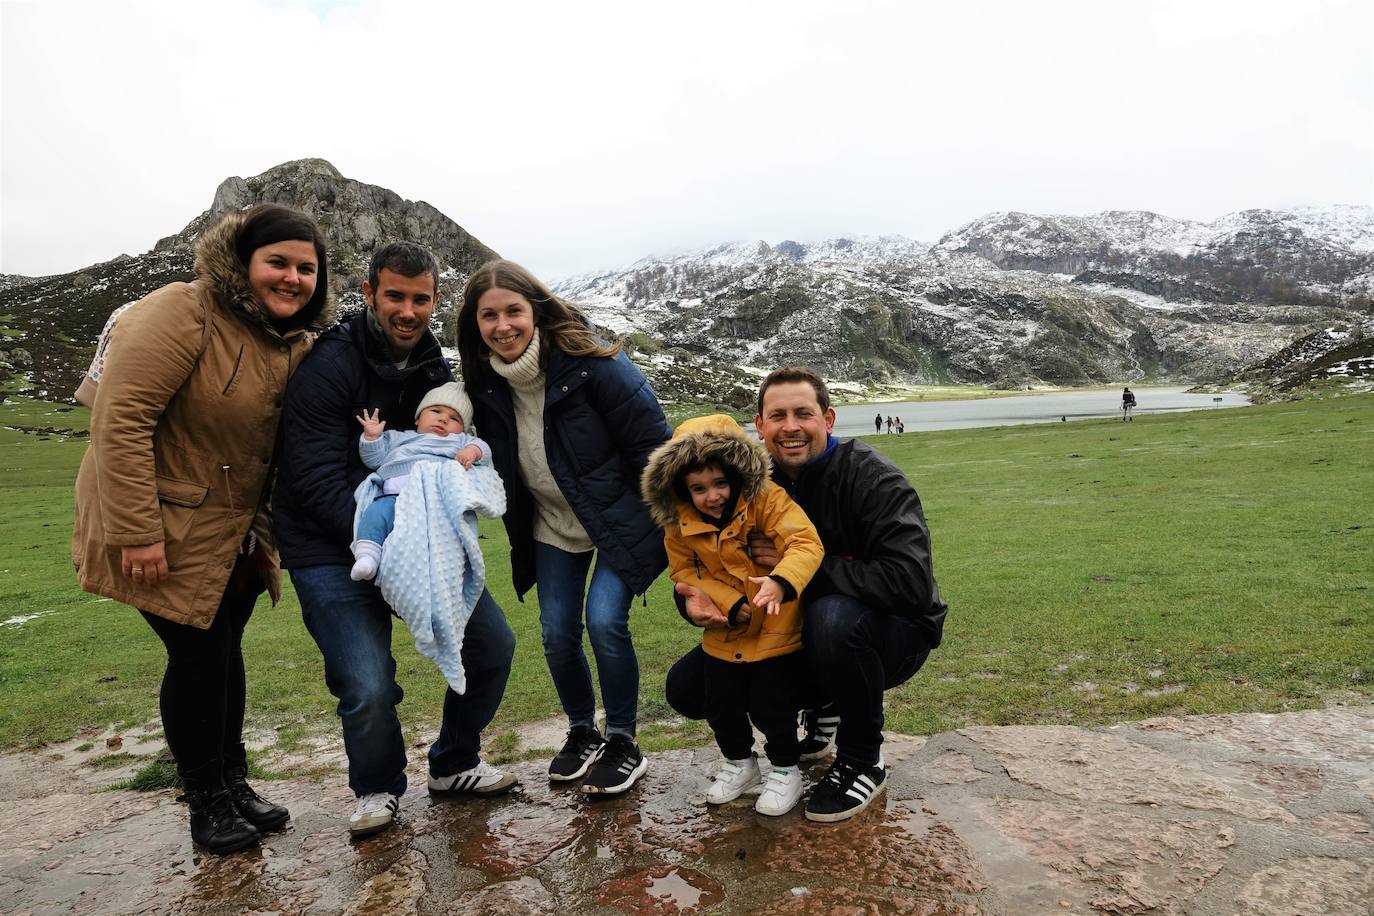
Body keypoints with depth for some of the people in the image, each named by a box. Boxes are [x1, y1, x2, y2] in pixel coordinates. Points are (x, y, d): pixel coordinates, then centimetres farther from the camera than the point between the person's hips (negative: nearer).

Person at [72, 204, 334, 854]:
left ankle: (234, 783, 33)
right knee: (198, 657, 1)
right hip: (169, 530, -7)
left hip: (238, 530, 7)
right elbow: (120, 421, -25)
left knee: (225, 652, 17)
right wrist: (137, 532, -25)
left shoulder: (297, 341, 2)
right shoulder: (180, 315, -21)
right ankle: (206, 800, 21)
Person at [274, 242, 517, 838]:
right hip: (331, 549, -5)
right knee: (369, 690, -18)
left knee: (493, 643, -1)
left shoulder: (434, 370, 6)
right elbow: (317, 481, -20)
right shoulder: (328, 365, -15)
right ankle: (377, 790, 16)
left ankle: (453, 766, 25)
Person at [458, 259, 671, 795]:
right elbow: (499, 465, 11)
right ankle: (581, 732, 28)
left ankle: (623, 744, 7)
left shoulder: (589, 364, -23)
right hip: (552, 527, 5)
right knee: (557, 632, 3)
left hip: (619, 519, -5)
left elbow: (652, 444, -18)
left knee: (604, 620, -15)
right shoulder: (485, 384, -7)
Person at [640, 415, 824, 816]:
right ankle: (739, 762, 41)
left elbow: (805, 543, -29)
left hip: (776, 630, -4)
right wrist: (729, 602, -14)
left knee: (770, 707, -2)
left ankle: (786, 769, 26)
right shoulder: (679, 524, -8)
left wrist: (780, 582, -49)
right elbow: (684, 571, 0)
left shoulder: (766, 501, -21)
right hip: (724, 635, 4)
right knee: (720, 707, 13)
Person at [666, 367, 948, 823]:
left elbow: (910, 583, -34)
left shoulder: (873, 477, -21)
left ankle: (863, 761, -12)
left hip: (892, 632, -5)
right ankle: (818, 708, 16)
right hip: (794, 634, 5)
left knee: (834, 616, -40)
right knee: (686, 686, -7)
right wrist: (699, 601, -23)